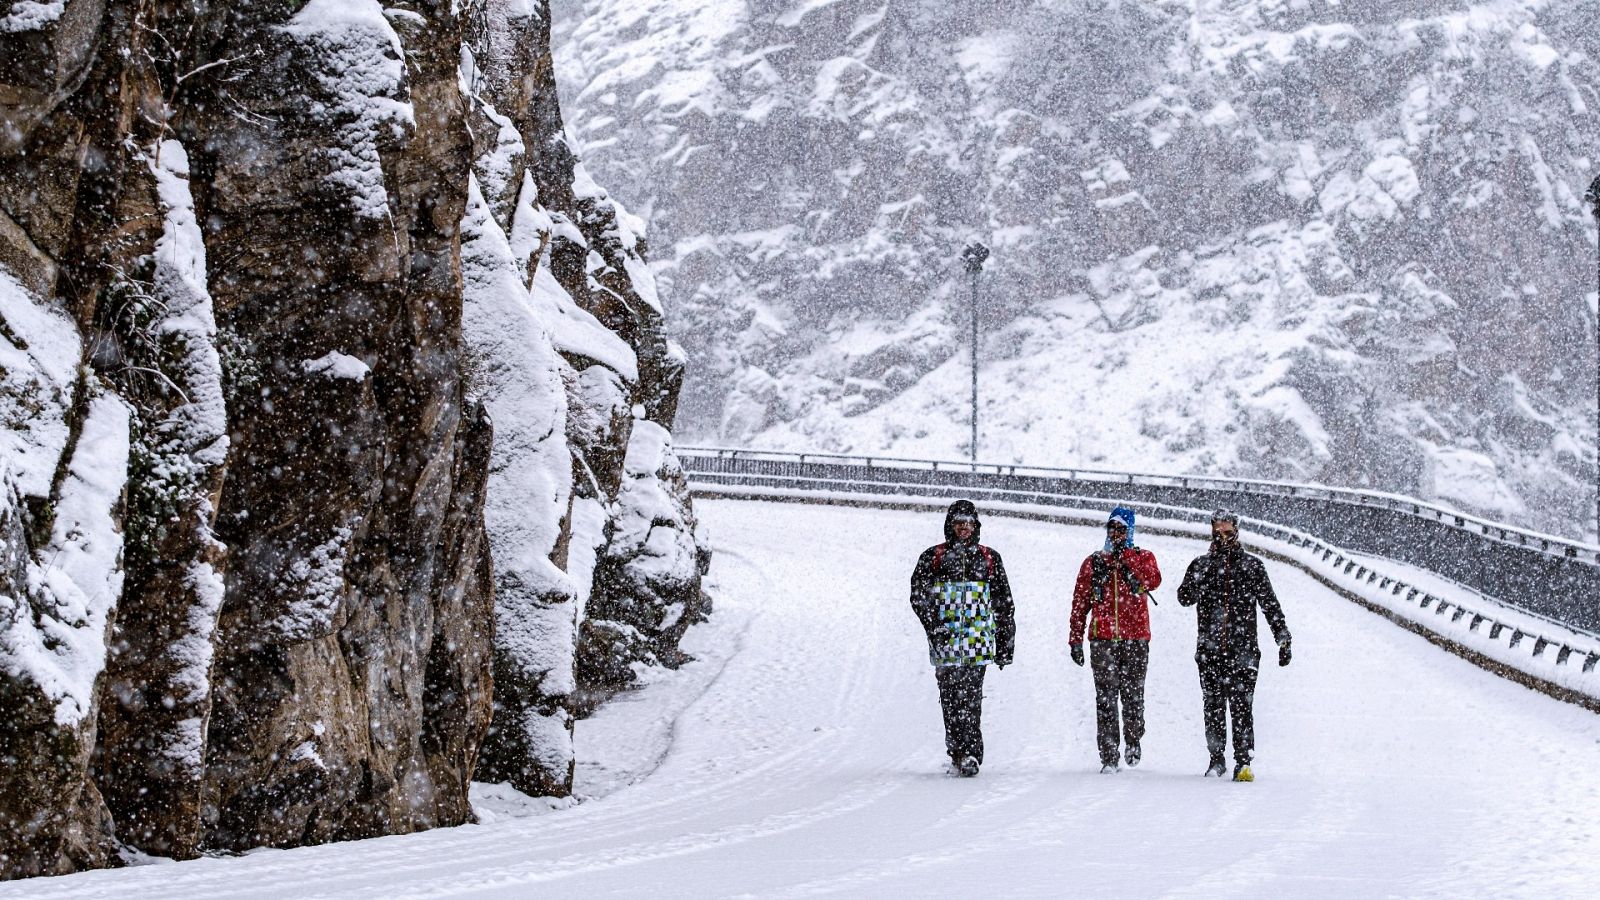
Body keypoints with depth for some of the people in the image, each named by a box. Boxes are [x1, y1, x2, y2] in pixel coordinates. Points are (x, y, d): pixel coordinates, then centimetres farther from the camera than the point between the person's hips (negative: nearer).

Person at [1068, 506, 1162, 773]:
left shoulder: (1143, 557, 10)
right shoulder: (1094, 562, 14)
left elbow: (1153, 581, -13)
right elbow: (1080, 601, 14)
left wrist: (1126, 556, -14)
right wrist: (1076, 638, 7)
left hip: (1135, 638, -1)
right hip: (1103, 638, 1)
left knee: (1132, 695, 2)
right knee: (1106, 697, -6)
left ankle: (1133, 740, 26)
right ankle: (1109, 756, -6)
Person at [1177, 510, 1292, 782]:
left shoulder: (1252, 566, 8)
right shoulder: (1201, 565, 9)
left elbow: (1270, 606, 10)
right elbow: (1186, 598, -6)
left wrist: (1283, 639, 5)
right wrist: (1202, 575, -19)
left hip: (1243, 649, -2)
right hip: (1210, 650, 2)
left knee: (1241, 706, -10)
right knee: (1214, 707, 6)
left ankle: (1243, 762, -12)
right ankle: (1217, 760, 16)